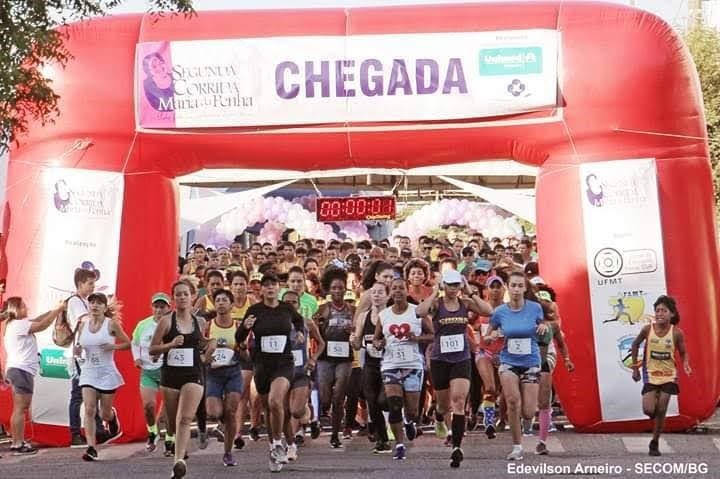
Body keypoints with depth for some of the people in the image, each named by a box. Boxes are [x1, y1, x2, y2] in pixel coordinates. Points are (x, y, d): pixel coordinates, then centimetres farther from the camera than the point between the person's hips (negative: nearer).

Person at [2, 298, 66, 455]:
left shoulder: (17, 324, 17)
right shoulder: (17, 325, -14)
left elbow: (37, 320, 15)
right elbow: (42, 325, -20)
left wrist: (55, 310, 5)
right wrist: (58, 310, -13)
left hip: (17, 370, 11)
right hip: (21, 370, -11)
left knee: (19, 409, 12)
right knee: (21, 409, -9)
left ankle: (17, 443, 15)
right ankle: (18, 445, -9)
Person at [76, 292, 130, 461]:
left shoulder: (111, 324, -7)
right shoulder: (83, 325, 4)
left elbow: (128, 343, -1)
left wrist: (113, 346, -19)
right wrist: (77, 351, -5)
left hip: (107, 373, -2)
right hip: (88, 372, 2)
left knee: (104, 413, 8)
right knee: (89, 410, -12)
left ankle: (113, 417, 45)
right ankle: (91, 448, -11)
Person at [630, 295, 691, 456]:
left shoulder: (677, 333, -12)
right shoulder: (647, 329, -12)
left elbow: (683, 353, 1)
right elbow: (635, 345, 5)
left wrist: (686, 365, -21)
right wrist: (635, 368, 6)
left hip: (668, 375, 0)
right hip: (650, 373, 0)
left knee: (661, 411, 2)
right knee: (648, 410, -11)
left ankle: (655, 443, 19)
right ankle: (654, 405, 28)